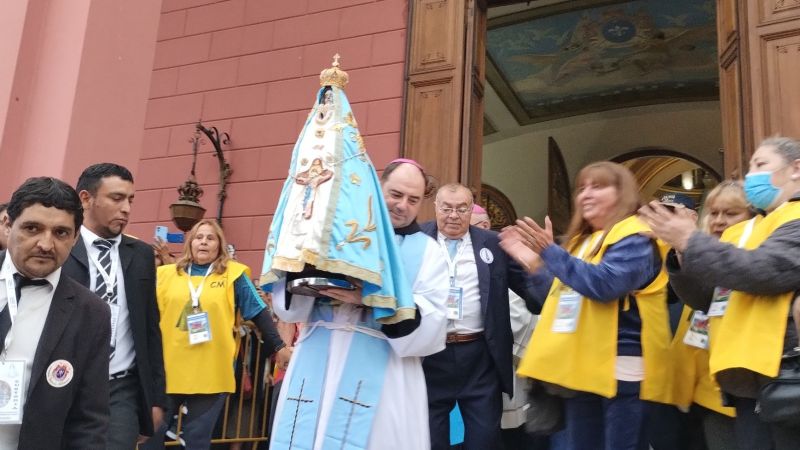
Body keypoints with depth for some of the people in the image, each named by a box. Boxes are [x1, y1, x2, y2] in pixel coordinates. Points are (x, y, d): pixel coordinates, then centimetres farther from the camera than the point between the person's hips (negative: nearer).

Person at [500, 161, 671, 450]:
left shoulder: (634, 238, -8)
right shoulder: (580, 241, 18)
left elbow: (605, 284, -26)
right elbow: (565, 293, 25)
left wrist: (549, 252, -28)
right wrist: (533, 263, 13)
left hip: (620, 368, -9)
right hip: (581, 368, 9)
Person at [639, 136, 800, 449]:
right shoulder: (746, 233, 21)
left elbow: (766, 270, -22)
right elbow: (704, 298, 16)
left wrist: (692, 241, -14)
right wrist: (683, 252, -1)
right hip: (749, 379, 8)